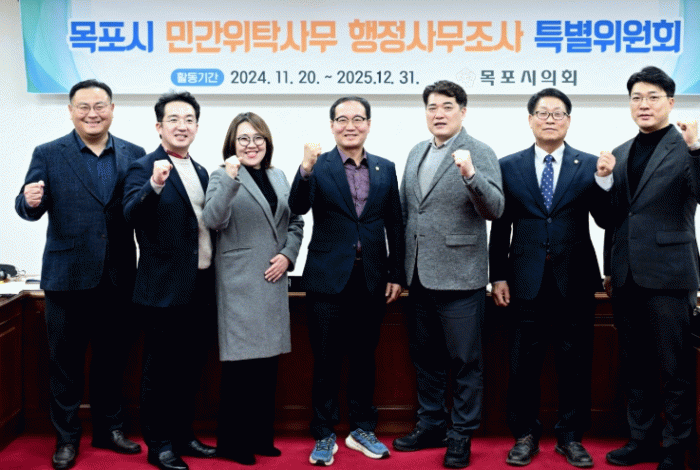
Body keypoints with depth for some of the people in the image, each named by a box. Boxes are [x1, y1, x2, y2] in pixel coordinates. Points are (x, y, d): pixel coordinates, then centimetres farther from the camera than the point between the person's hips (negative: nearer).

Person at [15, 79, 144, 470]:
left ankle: (110, 429, 30)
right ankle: (67, 438, 22)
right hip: (68, 276, -2)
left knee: (113, 358, 14)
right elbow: (31, 209, -4)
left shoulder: (134, 155, 4)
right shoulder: (48, 155, 0)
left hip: (119, 277, 2)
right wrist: (30, 201, -26)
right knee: (66, 361, 9)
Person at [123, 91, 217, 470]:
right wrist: (155, 185, -44)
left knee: (190, 368, 16)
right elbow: (132, 213, -26)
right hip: (165, 291, -7)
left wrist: (214, 281, 12)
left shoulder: (201, 173, 13)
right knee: (160, 371, 4)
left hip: (201, 289, 7)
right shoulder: (144, 168, -9)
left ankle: (183, 436, 30)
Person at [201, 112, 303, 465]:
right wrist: (230, 179, -28)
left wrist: (288, 254, 0)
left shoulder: (278, 177, 13)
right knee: (239, 362, -2)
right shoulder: (223, 176, -3)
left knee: (268, 360, 11)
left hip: (273, 280, 6)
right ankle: (232, 442, 11)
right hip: (239, 283, -6)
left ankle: (261, 436, 24)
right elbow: (212, 219, -18)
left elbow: (295, 221, 16)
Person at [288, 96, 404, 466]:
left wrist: (396, 275, 6)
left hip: (372, 279, 3)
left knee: (364, 358, 13)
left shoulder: (386, 169, 7)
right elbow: (298, 208, -18)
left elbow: (395, 225, 8)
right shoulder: (317, 166, -3)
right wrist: (306, 170, -34)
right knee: (326, 361, 5)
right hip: (329, 278, -3)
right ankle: (324, 435, 18)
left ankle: (362, 429, 27)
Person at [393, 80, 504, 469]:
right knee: (425, 358, 16)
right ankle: (431, 426, 31)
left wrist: (470, 175, -32)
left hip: (458, 276, -6)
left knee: (465, 361, 3)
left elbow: (495, 210, -17)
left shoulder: (479, 154, -7)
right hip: (419, 275, 6)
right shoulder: (416, 154, 13)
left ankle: (461, 436, 15)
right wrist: (401, 267, 14)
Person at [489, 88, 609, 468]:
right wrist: (498, 276, 3)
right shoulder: (509, 166, 6)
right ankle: (525, 435, 21)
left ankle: (570, 436, 22)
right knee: (524, 363, 7)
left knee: (575, 364, 8)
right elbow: (500, 227, 6)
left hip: (575, 280, 0)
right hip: (527, 281, 0)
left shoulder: (590, 166, 4)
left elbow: (606, 220, -4)